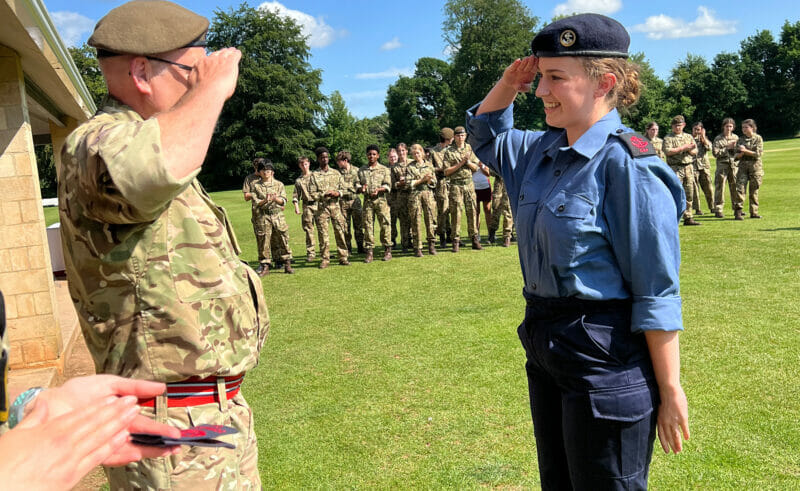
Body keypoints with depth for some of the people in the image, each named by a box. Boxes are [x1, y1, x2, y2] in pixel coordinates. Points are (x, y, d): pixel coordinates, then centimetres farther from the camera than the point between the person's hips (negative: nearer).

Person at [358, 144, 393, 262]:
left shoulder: (384, 169, 7)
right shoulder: (361, 170, 13)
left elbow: (388, 186, 1)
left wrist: (378, 189, -17)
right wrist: (362, 188, -9)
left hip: (381, 200, -1)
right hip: (367, 201, 2)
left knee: (384, 224, -3)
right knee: (368, 226, -1)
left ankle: (387, 250, 6)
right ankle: (369, 251, 3)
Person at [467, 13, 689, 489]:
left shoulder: (626, 165, -20)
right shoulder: (541, 150, 4)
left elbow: (658, 293, -19)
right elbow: (486, 136, 24)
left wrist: (671, 391, -15)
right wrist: (509, 83, 4)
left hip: (607, 359, -8)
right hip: (546, 347, 8)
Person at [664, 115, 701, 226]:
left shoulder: (689, 137, 18)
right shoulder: (668, 138, 2)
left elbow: (695, 151, 14)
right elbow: (668, 151, -14)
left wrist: (689, 149, -8)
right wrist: (684, 147, -11)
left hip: (688, 167, 5)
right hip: (675, 168, -5)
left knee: (689, 194, 6)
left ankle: (688, 218, 11)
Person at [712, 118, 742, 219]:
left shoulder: (736, 138, 14)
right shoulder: (718, 138, 3)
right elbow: (715, 153, -6)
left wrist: (735, 147, -6)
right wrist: (727, 148, -8)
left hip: (734, 165, 3)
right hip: (722, 165, -3)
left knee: (736, 188, 1)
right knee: (720, 188, -2)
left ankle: (737, 210, 8)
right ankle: (718, 210, 4)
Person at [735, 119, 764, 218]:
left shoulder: (758, 138, 3)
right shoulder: (741, 139, 10)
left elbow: (759, 153, -8)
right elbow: (736, 156, 9)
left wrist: (745, 150, -14)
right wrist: (741, 153, -12)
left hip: (755, 166, -1)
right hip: (743, 166, 1)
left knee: (754, 190, 3)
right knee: (740, 188, -11)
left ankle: (754, 212, 11)